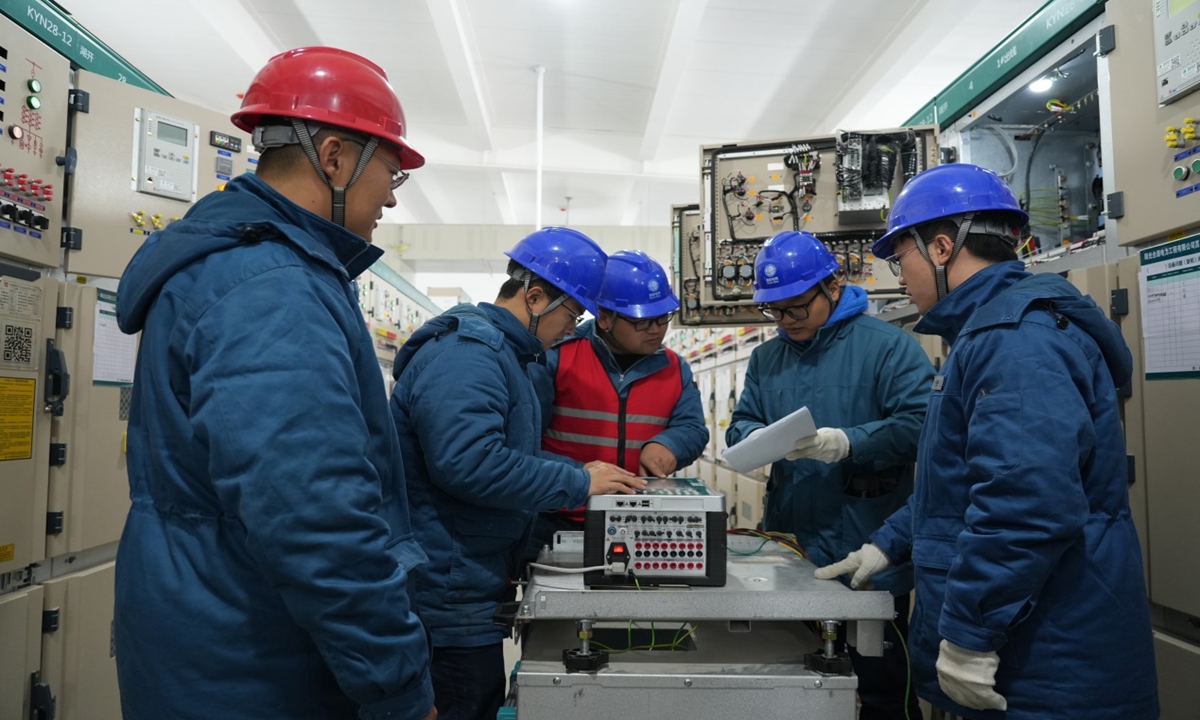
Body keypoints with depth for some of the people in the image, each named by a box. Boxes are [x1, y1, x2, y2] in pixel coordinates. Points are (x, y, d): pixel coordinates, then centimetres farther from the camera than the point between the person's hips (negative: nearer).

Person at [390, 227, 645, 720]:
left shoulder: (499, 351, 14)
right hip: (454, 592, -10)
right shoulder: (467, 352, -20)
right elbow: (470, 464, -32)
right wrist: (578, 484, -21)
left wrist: (582, 473, 5)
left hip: (474, 584, 10)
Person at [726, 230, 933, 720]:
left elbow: (918, 423, -15)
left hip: (867, 553, -5)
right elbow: (740, 425, 10)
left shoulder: (887, 344, -6)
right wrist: (757, 438, -13)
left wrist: (847, 444, -27)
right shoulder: (766, 357, 12)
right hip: (789, 543, 5)